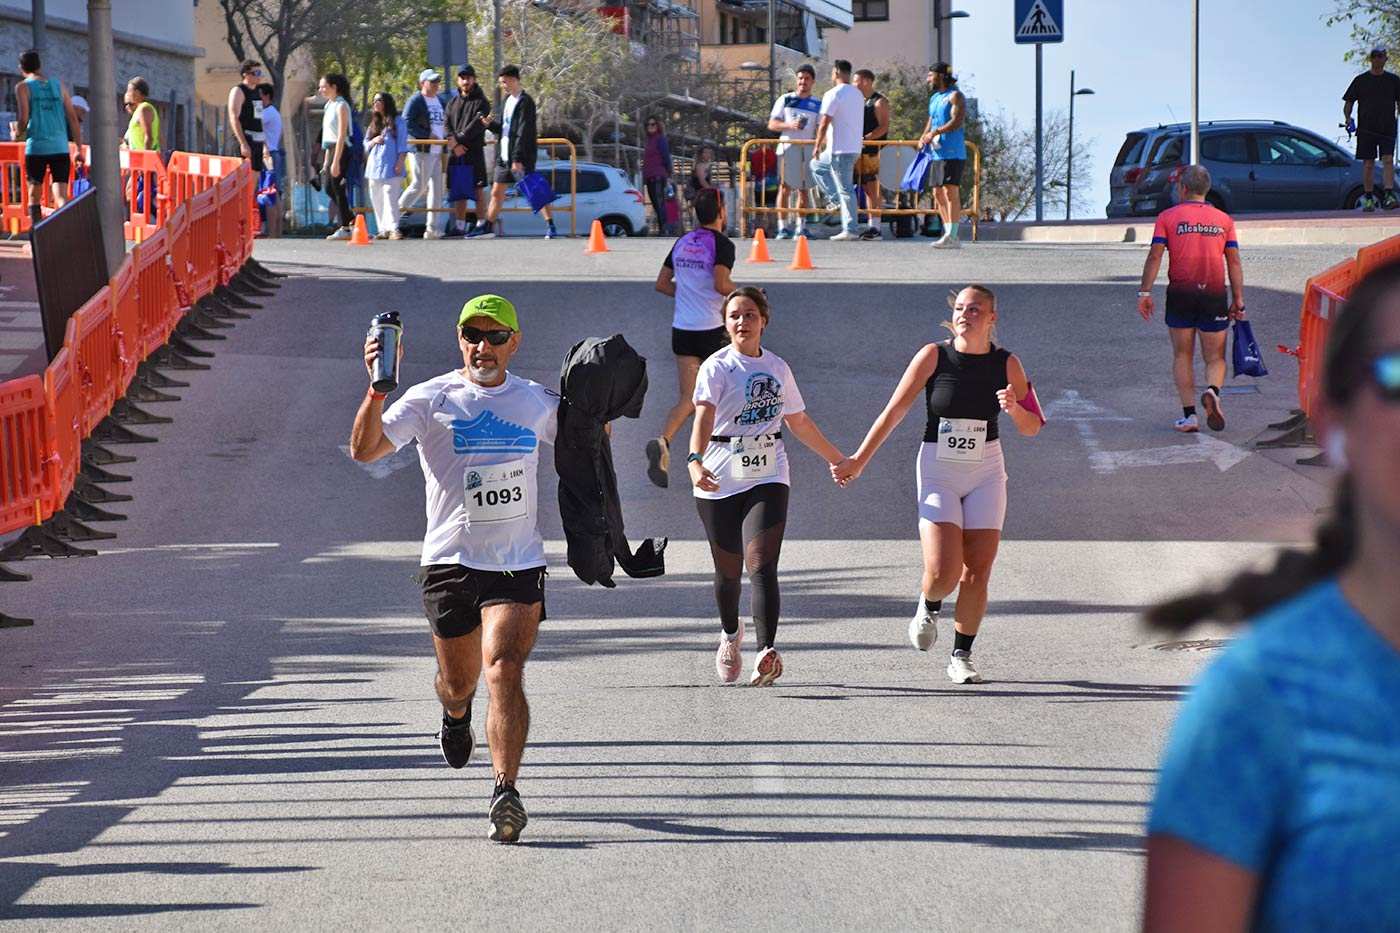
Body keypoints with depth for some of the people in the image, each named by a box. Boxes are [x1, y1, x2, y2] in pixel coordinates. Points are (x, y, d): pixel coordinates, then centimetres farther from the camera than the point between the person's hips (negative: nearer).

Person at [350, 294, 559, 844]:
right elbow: (365, 450, -13)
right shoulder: (431, 400, -1)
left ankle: (506, 793, -23)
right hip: (451, 563, 0)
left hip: (519, 565, 0)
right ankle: (456, 714, 52)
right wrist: (377, 390, -28)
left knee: (504, 672, -19)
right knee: (459, 683, 14)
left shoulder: (537, 402, 9)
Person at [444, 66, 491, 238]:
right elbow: (447, 126, 7)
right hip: (456, 153, 6)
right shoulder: (453, 103, 18)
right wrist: (455, 144, -10)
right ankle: (459, 226, 14)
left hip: (474, 151, -6)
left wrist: (459, 138, -15)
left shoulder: (481, 102, 1)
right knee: (458, 192, 8)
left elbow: (477, 125, -12)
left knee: (478, 189, -7)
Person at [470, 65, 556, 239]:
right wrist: (490, 124, 0)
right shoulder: (507, 100, 14)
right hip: (504, 156, 8)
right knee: (497, 192, 12)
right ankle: (487, 225, 20)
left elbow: (523, 132, -19)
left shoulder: (525, 102, -13)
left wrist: (518, 158, -24)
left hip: (521, 158, -8)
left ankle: (550, 226, 0)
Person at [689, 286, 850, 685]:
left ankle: (767, 651, -28)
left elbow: (799, 422, 23)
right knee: (728, 569, 13)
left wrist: (837, 459, 32)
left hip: (768, 477, 2)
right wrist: (695, 461, -42)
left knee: (761, 565, -16)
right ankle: (731, 633, 43)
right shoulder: (717, 367, -6)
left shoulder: (777, 368, 8)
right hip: (720, 481, -2)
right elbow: (703, 416, -23)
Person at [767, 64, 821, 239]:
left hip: (807, 149, 2)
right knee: (785, 187, -8)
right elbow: (772, 124, 4)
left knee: (804, 189, 3)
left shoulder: (818, 104, 11)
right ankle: (783, 227, -7)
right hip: (787, 146, -2)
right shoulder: (785, 100, 9)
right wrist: (790, 125, -13)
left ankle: (800, 227, 8)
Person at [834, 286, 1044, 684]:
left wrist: (1014, 408, -18)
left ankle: (961, 657, 13)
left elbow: (1032, 428, 4)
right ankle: (929, 607, 22)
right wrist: (859, 460, -1)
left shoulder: (1007, 364, -2)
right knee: (943, 571, -14)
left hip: (986, 472, 2)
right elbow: (895, 410, -1)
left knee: (976, 572, -1)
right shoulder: (933, 356, -6)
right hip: (938, 469, -2)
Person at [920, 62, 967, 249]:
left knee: (950, 191, -12)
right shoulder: (934, 98, 22)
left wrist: (935, 132, -22)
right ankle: (949, 234, 11)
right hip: (937, 152, 9)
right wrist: (924, 137, 7)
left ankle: (952, 237, -15)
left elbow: (957, 121, -17)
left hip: (952, 152, -9)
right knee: (938, 193, 7)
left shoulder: (955, 96, -5)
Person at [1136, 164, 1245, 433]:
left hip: (1180, 292, -1)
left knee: (1182, 357, 10)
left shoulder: (1168, 217, 3)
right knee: (1215, 358, 8)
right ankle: (1212, 391, -23)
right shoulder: (1223, 219, 9)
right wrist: (1238, 300, 9)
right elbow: (1234, 263, 6)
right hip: (1214, 294, 1)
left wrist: (1144, 293, -1)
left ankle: (1189, 414, 1)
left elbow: (1154, 256, -4)